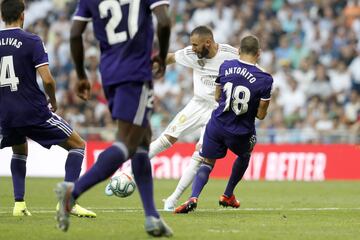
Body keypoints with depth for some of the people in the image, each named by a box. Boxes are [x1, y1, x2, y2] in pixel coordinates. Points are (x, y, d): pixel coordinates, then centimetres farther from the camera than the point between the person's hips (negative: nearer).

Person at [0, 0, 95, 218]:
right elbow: (47, 80, -16)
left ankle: (19, 203, 17)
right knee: (78, 145, 7)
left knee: (20, 152, 33)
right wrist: (53, 101, 4)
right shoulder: (32, 41, -9)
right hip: (33, 112, -5)